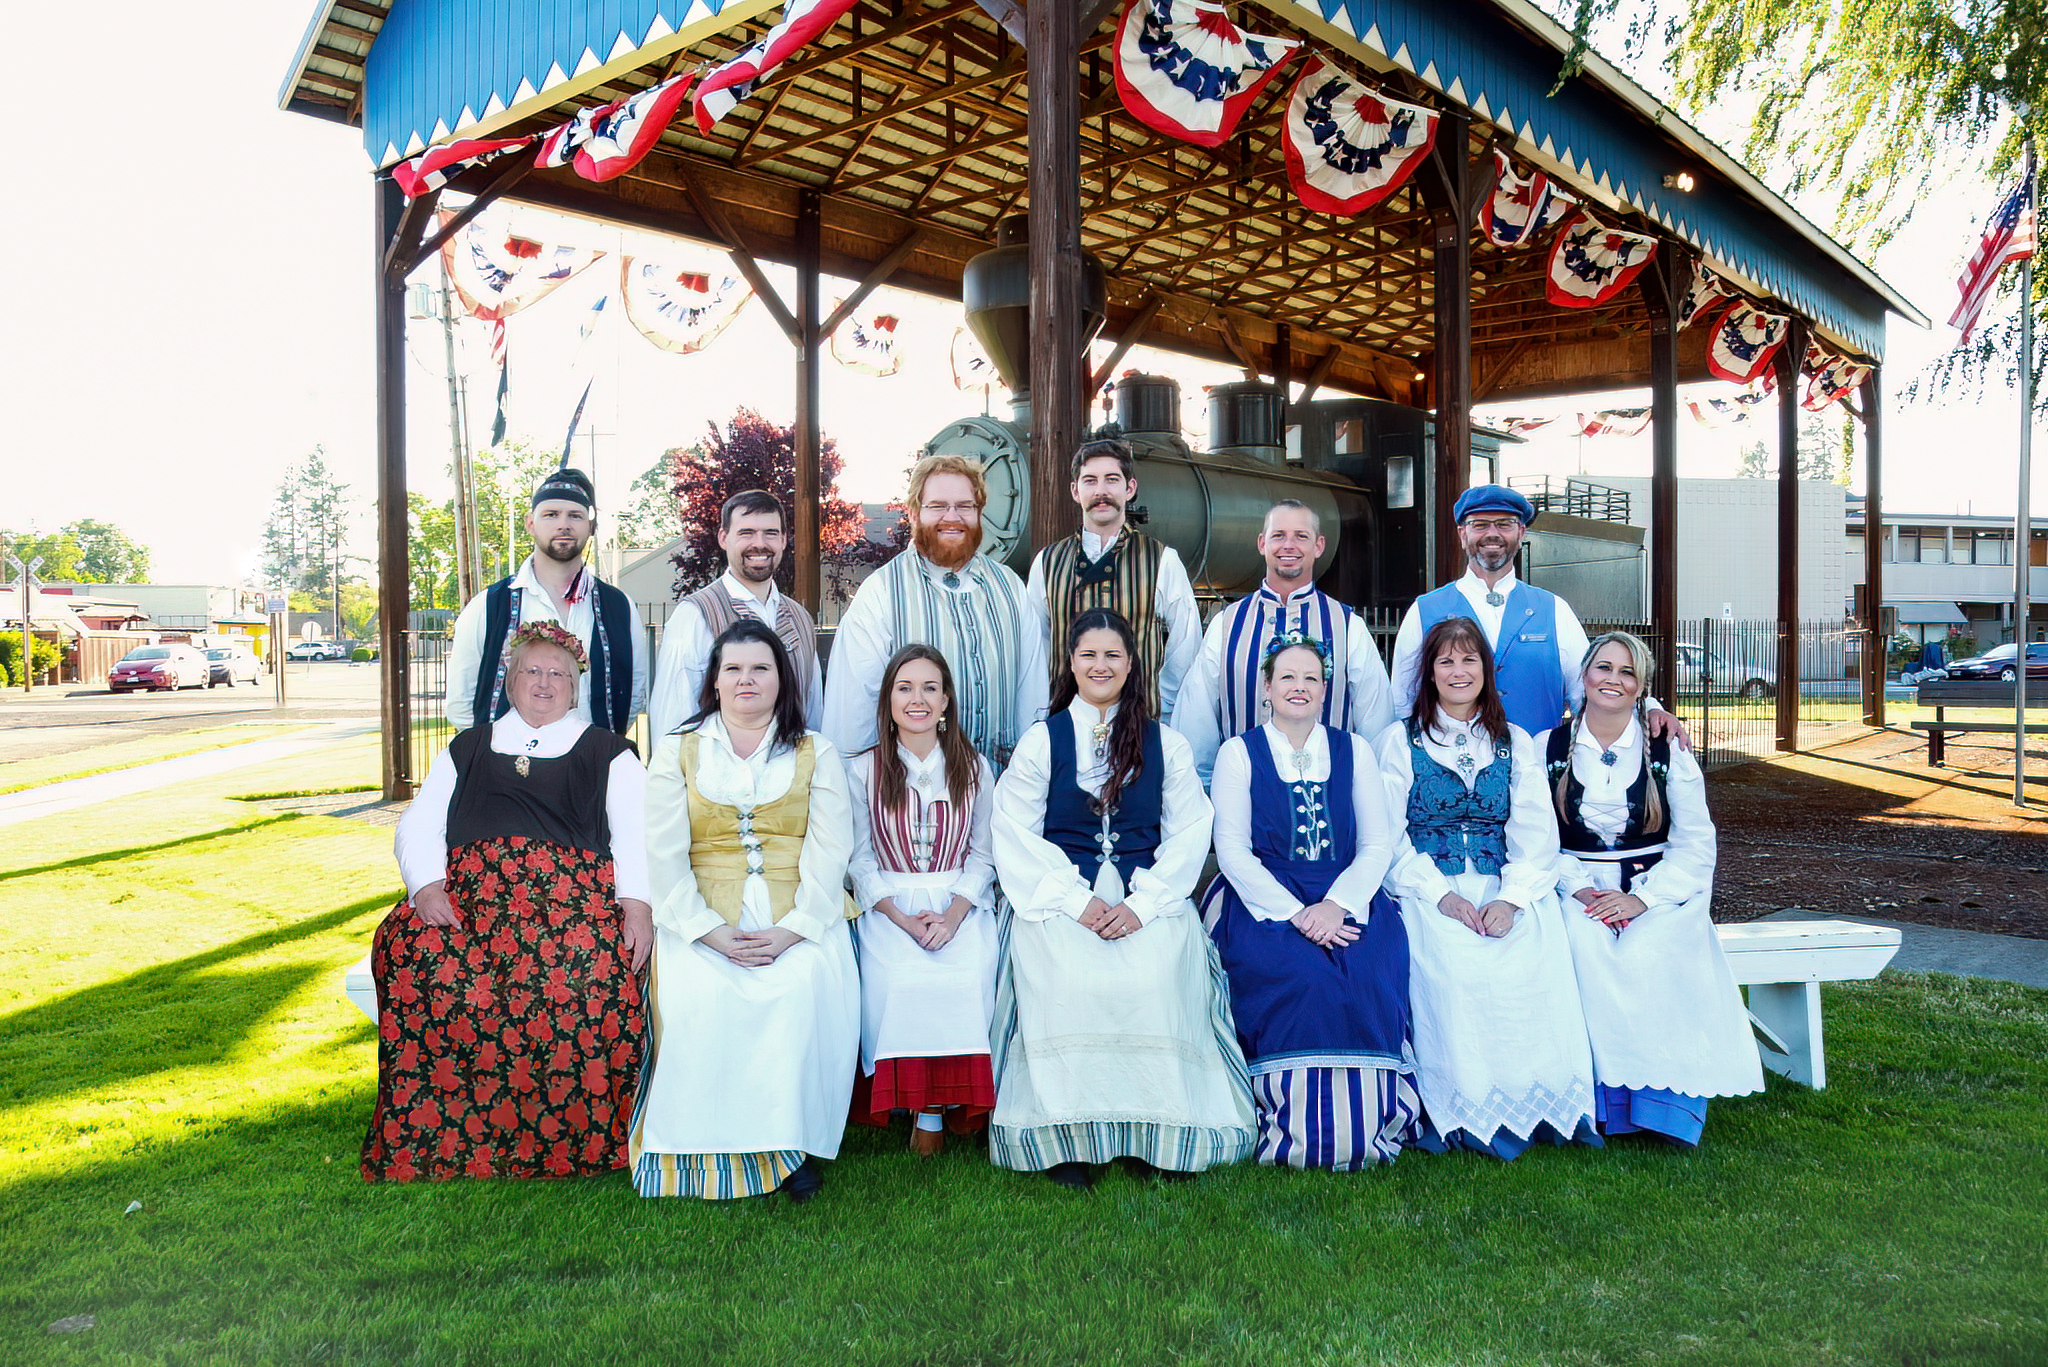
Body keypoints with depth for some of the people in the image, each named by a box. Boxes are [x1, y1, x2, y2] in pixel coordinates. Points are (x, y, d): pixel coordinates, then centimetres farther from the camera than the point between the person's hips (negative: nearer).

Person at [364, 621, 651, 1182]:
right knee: (407, 948, -30)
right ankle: (436, 1147, -19)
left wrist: (637, 900, -12)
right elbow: (418, 826, 18)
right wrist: (426, 885, -4)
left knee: (593, 966, -35)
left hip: (571, 889, -2)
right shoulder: (468, 748, 27)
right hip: (468, 886, 2)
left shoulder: (607, 751, 20)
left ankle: (572, 1145, -21)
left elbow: (636, 832, 7)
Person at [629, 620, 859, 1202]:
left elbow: (830, 853, 2)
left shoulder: (815, 754, 13)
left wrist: (791, 931, -14)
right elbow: (664, 857, 3)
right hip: (702, 919, 1)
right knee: (698, 995, -29)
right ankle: (716, 1151, -14)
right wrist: (711, 932, -11)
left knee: (805, 987, -30)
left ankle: (793, 1143, -14)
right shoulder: (676, 752, 13)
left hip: (797, 919, 0)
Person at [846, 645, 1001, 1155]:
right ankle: (919, 1100, -12)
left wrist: (953, 915, -12)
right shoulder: (863, 770, 6)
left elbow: (982, 855, 6)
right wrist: (904, 919, -13)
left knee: (966, 978, -28)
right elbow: (862, 860, 2)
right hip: (888, 907, 0)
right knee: (897, 979, -31)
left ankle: (936, 1109, -10)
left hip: (961, 905, 1)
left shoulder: (975, 769, 10)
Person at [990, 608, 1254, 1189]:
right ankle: (1066, 1134, -21)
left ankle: (1158, 1131, -19)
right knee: (1069, 980, -31)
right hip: (1060, 895, -1)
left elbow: (1190, 833, 6)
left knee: (1156, 975, -30)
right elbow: (1017, 836, 2)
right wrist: (1077, 901, -12)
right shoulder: (1041, 740, 11)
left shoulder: (1166, 745, 15)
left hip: (1148, 895, 1)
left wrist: (1142, 903, -11)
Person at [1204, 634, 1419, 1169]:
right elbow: (1232, 850, -2)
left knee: (1371, 974, -28)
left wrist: (1335, 905, -12)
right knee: (1305, 975, -31)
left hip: (1346, 898, 2)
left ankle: (1369, 1123, -14)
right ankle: (1299, 1132, -17)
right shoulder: (1238, 753, 7)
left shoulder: (1354, 751, 14)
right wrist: (1294, 914, -15)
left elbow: (1378, 844, 6)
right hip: (1264, 900, -2)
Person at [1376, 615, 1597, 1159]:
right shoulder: (1400, 740, 11)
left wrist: (1511, 898, -12)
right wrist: (1441, 894, -13)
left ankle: (1537, 1103, -17)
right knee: (1455, 966, -31)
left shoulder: (1516, 743, 17)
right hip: (1427, 888, -1)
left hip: (1508, 888, 2)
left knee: (1539, 959, -29)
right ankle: (1468, 1115, -21)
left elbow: (1536, 832, 6)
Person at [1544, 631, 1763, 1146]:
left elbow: (1695, 843, 1)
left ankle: (1665, 1102, -21)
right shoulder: (1548, 749, 8)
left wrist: (1642, 898, -13)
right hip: (1578, 891, 0)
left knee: (1652, 953, -32)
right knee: (1586, 949, -32)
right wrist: (1579, 888, -14)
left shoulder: (1667, 751, 7)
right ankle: (1602, 1099, -24)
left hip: (1659, 890, 0)